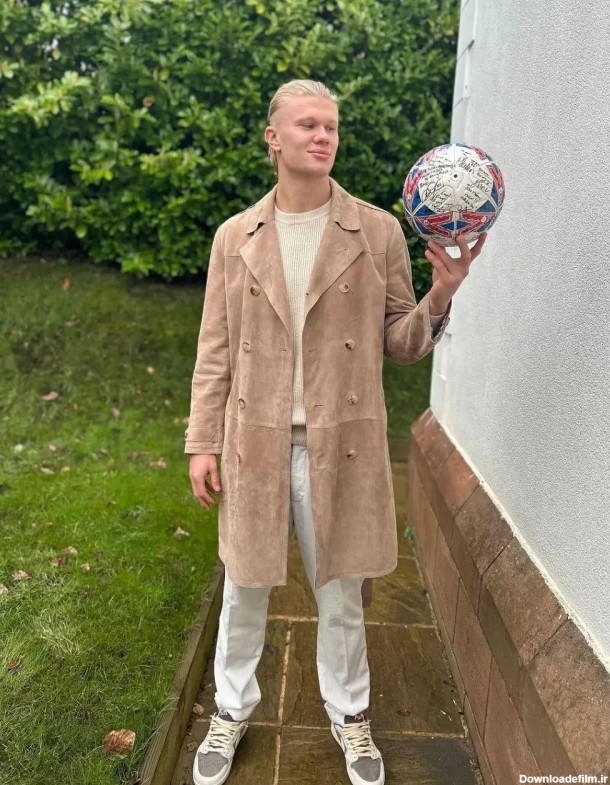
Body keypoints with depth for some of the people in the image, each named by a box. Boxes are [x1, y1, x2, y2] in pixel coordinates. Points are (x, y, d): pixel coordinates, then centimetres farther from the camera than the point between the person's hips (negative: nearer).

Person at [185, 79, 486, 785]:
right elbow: (215, 351, 5)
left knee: (340, 593, 15)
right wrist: (201, 442, 2)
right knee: (244, 590, 16)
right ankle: (232, 710, 42)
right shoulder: (235, 237, 4)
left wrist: (440, 298, -17)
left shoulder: (378, 232, 0)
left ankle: (348, 714, 41)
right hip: (254, 443, 1)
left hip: (341, 447, -1)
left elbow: (399, 344, 2)